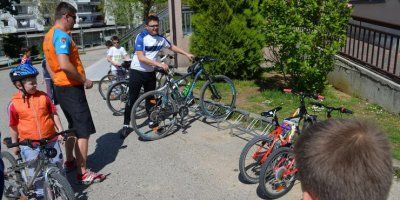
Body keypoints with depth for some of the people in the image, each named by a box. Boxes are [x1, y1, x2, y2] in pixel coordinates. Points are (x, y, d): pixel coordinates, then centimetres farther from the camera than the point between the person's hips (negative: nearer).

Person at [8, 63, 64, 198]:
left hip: (50, 139, 2)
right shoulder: (15, 103, -8)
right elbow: (13, 126, 1)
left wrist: (60, 130, 0)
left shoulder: (43, 96, -3)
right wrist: (14, 144, 6)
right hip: (29, 144, -2)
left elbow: (53, 114, 4)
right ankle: (40, 192, 27)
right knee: (35, 171, 7)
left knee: (58, 163, 12)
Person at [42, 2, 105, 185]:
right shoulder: (62, 35, -18)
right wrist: (84, 80, -19)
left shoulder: (49, 35, 15)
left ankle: (69, 161, 34)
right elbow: (64, 65, -30)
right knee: (84, 131, -5)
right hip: (71, 88, -10)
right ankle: (83, 173, 0)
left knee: (73, 126, 23)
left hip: (60, 88, 10)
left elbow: (49, 65, 22)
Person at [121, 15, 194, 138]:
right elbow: (141, 58, -25)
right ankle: (126, 125, 9)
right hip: (137, 72, -5)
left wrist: (187, 54, 16)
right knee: (132, 100, -1)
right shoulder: (141, 37, -16)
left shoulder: (160, 38, 2)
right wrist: (159, 64, -30)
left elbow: (172, 47, 20)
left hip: (150, 72, 5)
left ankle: (151, 122, 27)